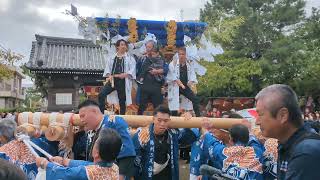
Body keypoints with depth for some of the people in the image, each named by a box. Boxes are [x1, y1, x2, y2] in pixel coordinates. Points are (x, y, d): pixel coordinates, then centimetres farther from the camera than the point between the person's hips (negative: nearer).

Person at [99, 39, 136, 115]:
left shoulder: (130, 59, 6)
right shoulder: (112, 58, 15)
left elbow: (132, 71, -3)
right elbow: (107, 69, 11)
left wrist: (124, 75, -20)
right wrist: (109, 76, -9)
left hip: (123, 81, -2)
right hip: (112, 80, 2)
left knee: (122, 100, 4)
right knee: (101, 95, -15)